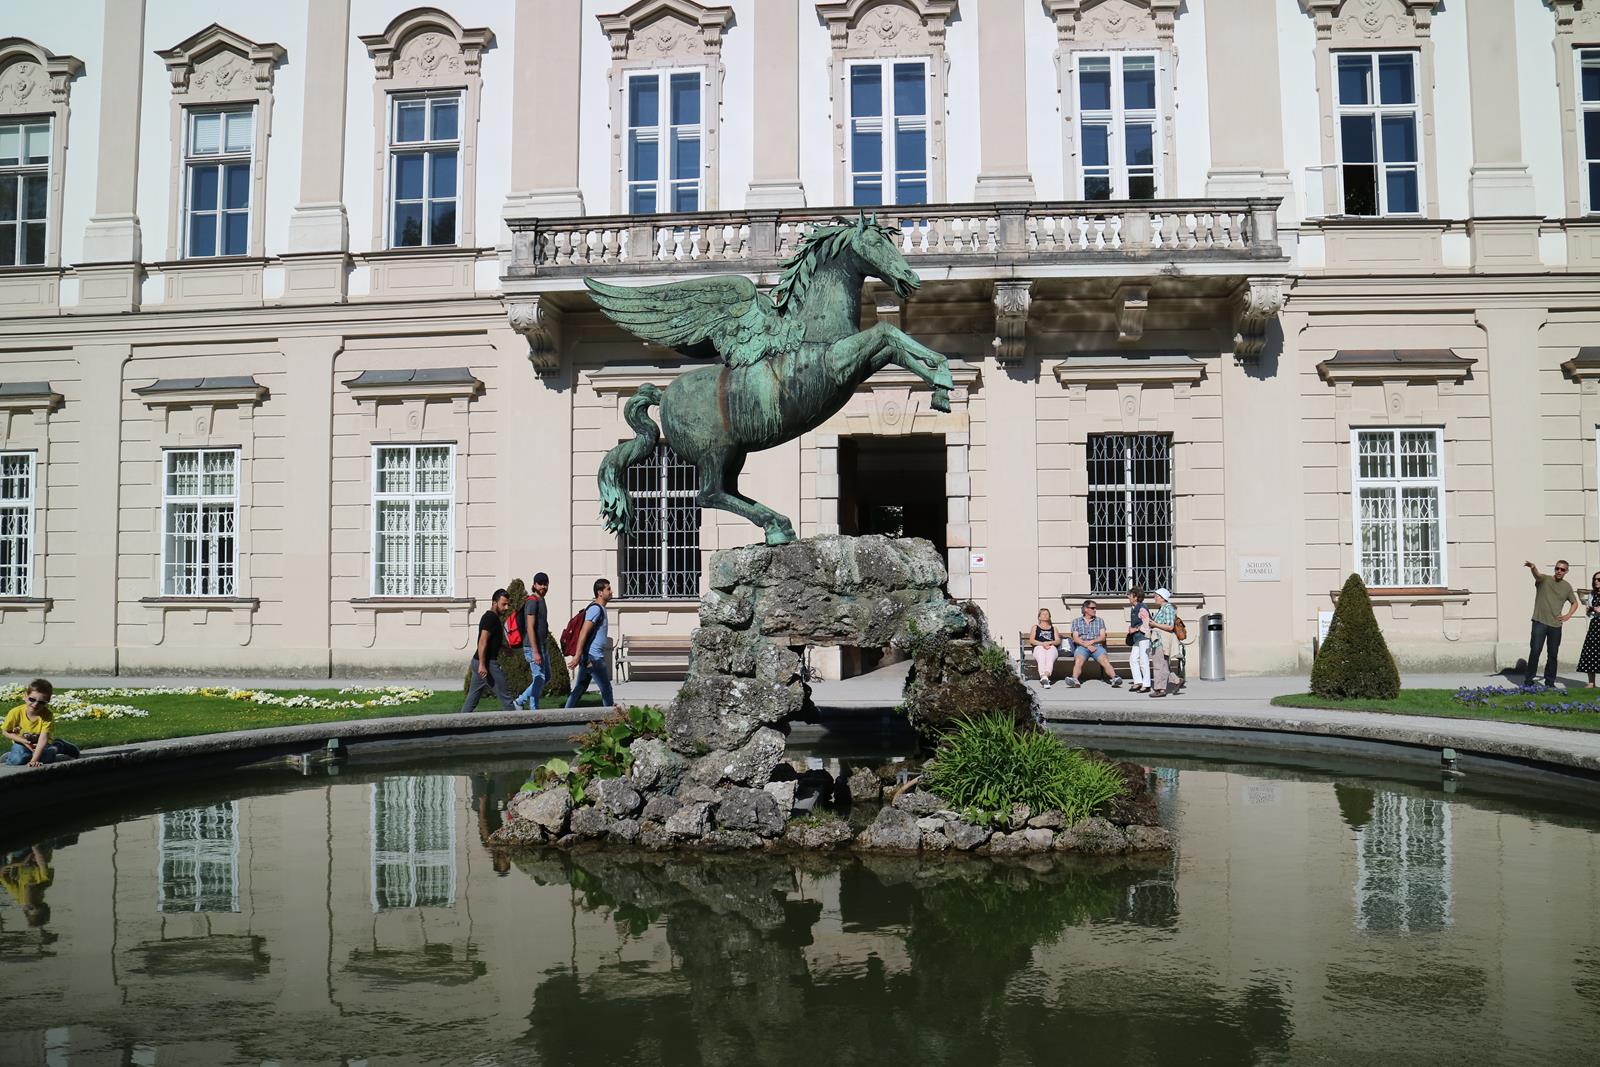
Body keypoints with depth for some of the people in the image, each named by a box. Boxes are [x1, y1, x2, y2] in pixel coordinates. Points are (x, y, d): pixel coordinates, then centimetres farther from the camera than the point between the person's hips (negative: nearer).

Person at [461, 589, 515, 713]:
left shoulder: (489, 617, 18)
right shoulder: (492, 618, -13)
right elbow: (483, 642, -22)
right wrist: (482, 665, -26)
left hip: (477, 661, 10)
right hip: (488, 663, -10)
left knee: (472, 698, 9)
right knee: (504, 696, -2)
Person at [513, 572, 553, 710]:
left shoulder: (541, 601, 16)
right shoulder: (532, 601, -14)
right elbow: (530, 628, -20)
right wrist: (535, 652, -24)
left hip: (542, 646, 10)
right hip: (533, 647, -10)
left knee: (546, 678, 14)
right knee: (539, 678, -6)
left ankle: (519, 702, 19)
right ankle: (534, 710, 0)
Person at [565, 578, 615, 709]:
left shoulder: (600, 609, 17)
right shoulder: (596, 609, -15)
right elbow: (583, 633, -22)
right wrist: (577, 656, -25)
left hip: (589, 657, 10)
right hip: (593, 658, -10)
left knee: (579, 689, 9)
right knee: (606, 689, 1)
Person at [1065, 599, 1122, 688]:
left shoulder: (1099, 621, 21)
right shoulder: (1076, 621, 17)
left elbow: (1102, 637, 10)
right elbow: (1075, 638, 5)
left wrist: (1091, 641, -9)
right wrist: (1087, 645, -12)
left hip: (1097, 645, 1)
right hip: (1081, 646, -1)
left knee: (1105, 660, -30)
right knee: (1078, 661, -33)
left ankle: (1114, 678, -49)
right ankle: (1075, 680, -55)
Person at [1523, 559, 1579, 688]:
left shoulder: (1567, 587, 10)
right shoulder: (1544, 580, -2)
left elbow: (1575, 603, 25)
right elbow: (1537, 575, -27)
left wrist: (1568, 615, 6)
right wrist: (1533, 568, -51)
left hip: (1556, 625, 4)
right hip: (1540, 623, -4)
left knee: (1553, 654, 8)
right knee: (1535, 651, -8)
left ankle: (1550, 682, 18)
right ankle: (1528, 680, -1)